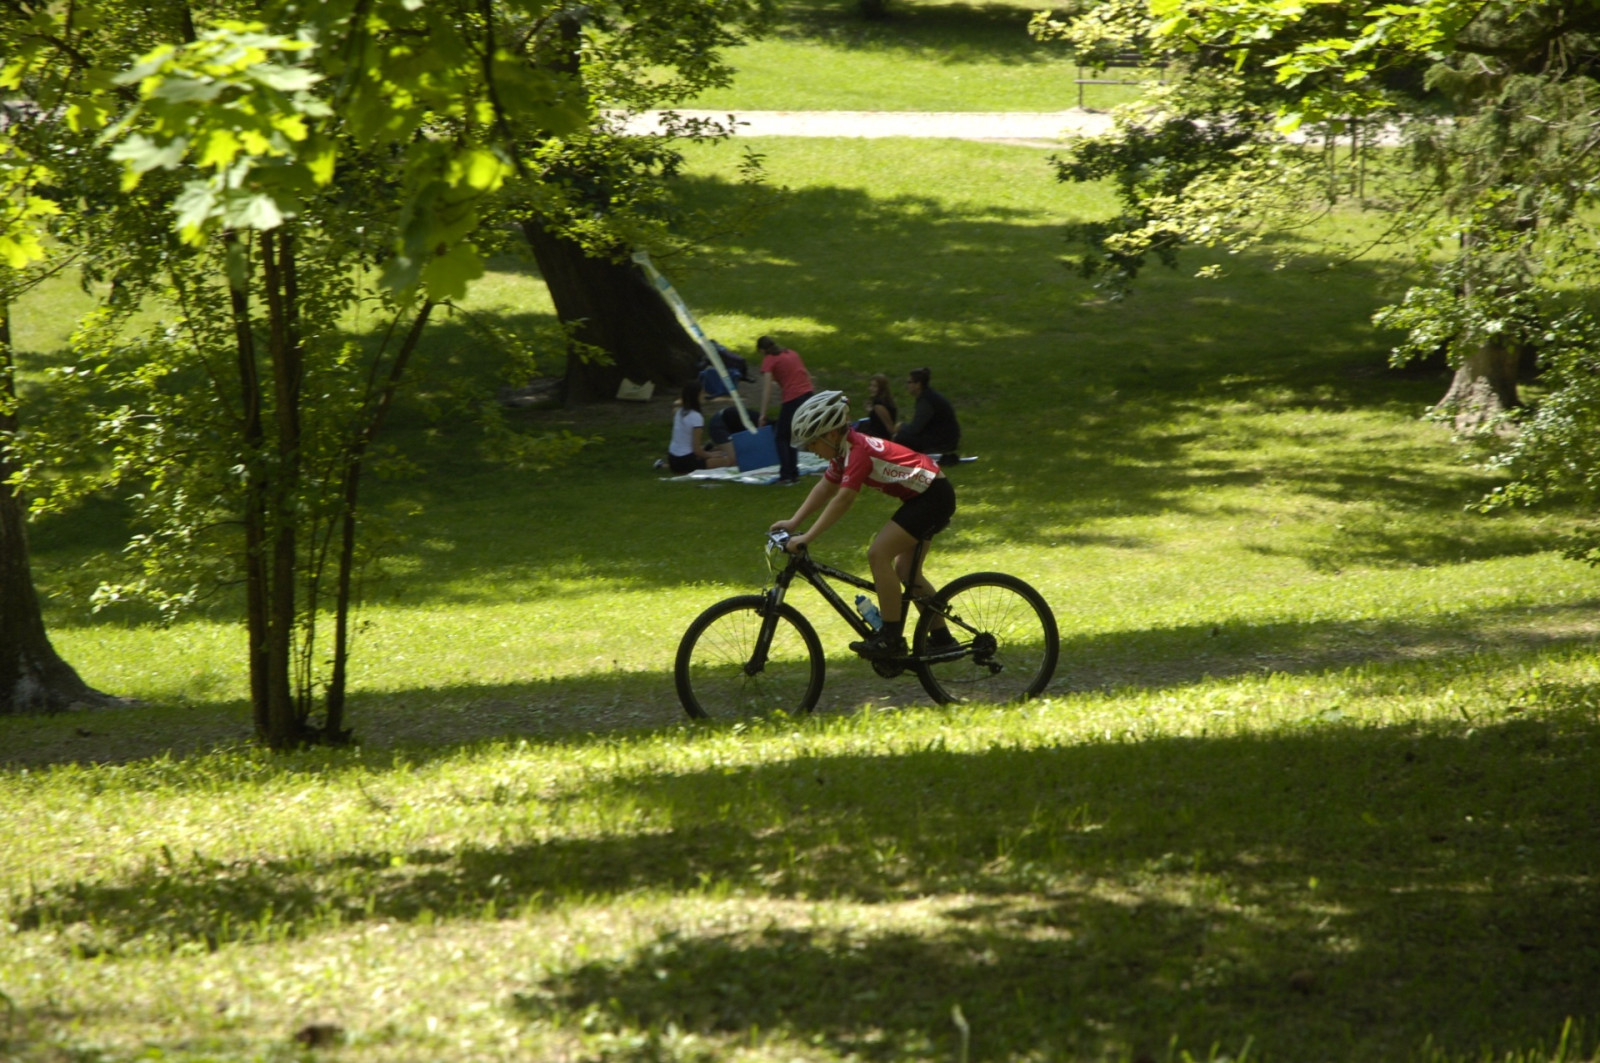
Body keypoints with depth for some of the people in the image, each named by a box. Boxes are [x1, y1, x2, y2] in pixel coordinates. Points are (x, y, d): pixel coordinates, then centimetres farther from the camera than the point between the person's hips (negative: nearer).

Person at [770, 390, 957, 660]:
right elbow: (825, 488, 13)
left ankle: (891, 638, -12)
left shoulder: (857, 451, -23)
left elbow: (843, 499, -30)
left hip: (933, 496, -11)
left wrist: (806, 538, -31)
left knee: (878, 554, -16)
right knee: (905, 570, 15)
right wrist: (793, 522, 7)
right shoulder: (844, 449, 6)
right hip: (927, 496, 11)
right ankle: (941, 638, 23)